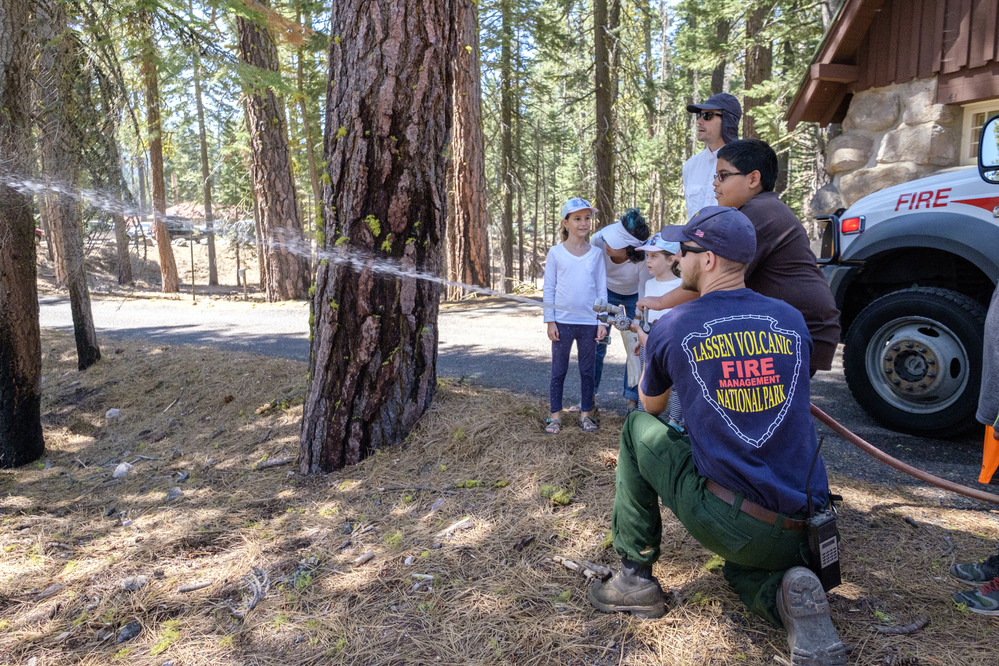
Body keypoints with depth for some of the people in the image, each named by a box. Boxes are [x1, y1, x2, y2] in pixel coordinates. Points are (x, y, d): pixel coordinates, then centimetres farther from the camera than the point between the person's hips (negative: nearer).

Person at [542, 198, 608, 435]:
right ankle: (555, 415, 17)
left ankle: (585, 414, 23)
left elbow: (601, 289, 7)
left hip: (589, 322, 2)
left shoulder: (596, 253, 5)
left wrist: (602, 321, 1)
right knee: (558, 370, 6)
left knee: (587, 370, 10)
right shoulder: (556, 253, 0)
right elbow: (549, 288, 1)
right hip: (562, 321, -1)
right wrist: (550, 321, -4)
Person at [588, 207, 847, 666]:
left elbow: (652, 406, 15)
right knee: (742, 570, 38)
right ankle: (790, 599, 1)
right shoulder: (791, 322, 6)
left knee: (637, 428, 16)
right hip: (801, 532, 5)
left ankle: (636, 577, 18)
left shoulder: (671, 329, -5)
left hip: (725, 521, -5)